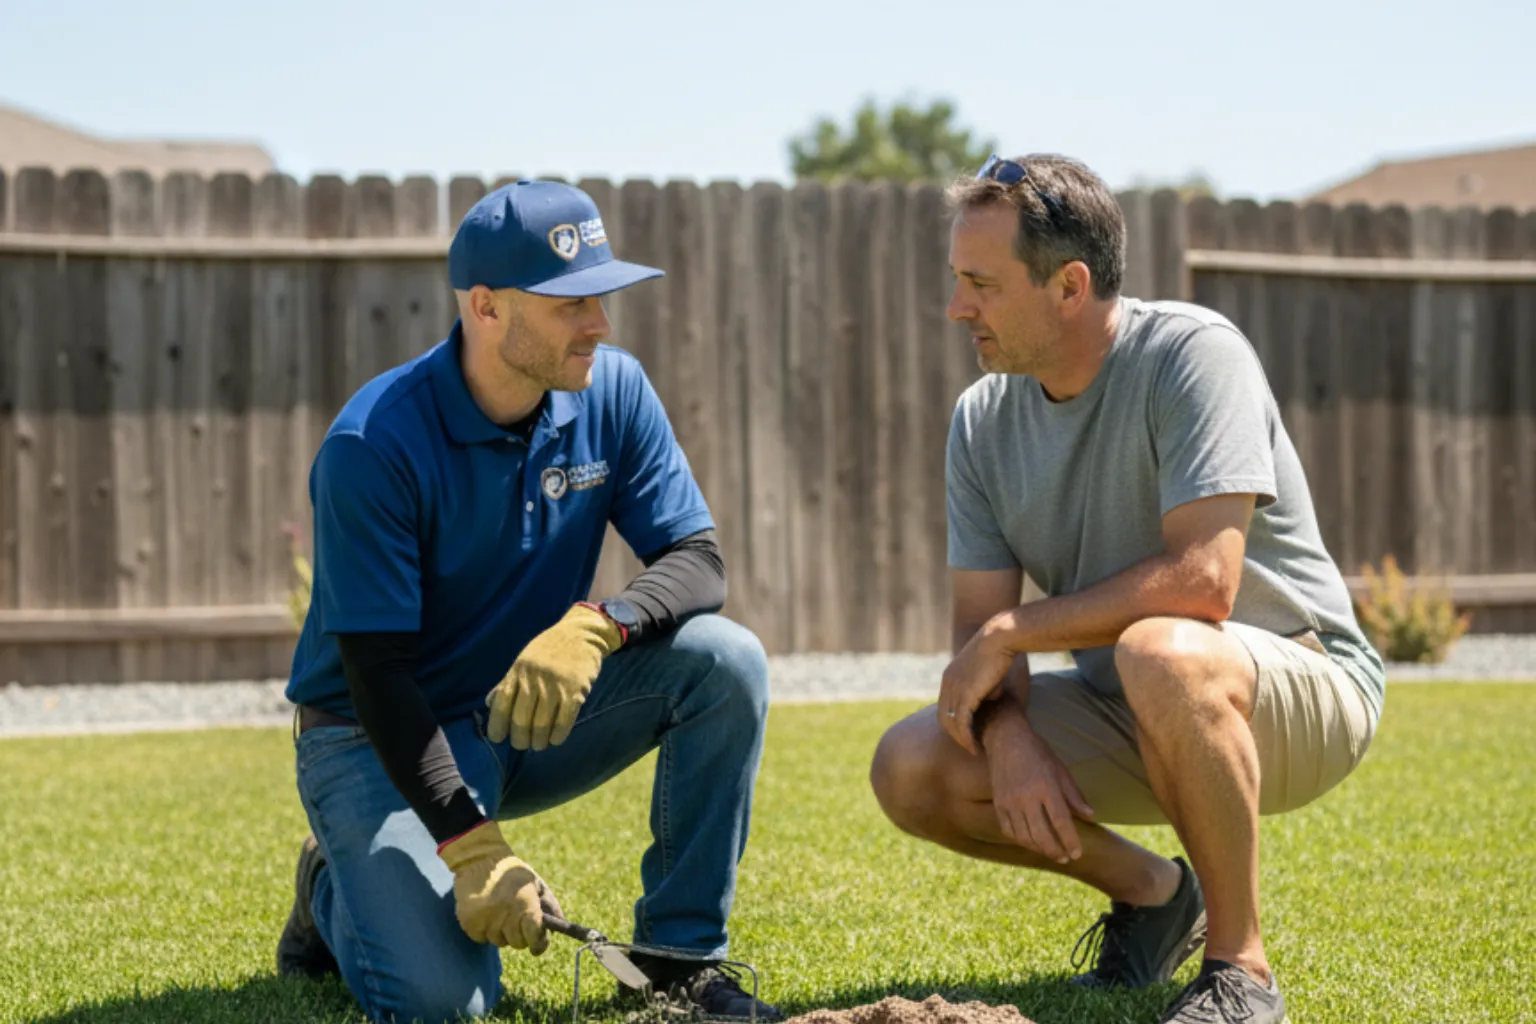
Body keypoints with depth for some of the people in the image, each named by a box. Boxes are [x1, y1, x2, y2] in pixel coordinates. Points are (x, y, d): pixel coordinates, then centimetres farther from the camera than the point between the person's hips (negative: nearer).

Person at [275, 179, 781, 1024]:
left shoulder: (613, 391, -7)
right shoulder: (373, 445, -23)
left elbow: (698, 561, -10)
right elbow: (375, 669, -23)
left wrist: (596, 627, -34)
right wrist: (471, 846, -31)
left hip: (530, 718, 5)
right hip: (381, 740, -5)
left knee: (725, 659, -20)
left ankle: (681, 953, -8)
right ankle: (339, 890, 10)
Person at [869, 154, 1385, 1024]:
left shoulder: (1193, 353, -19)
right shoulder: (984, 420, 1)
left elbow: (1202, 579, -30)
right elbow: (981, 626, -1)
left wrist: (1012, 630, -21)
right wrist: (1011, 737, -23)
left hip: (1306, 686, -7)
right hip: (1130, 714, 7)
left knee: (1159, 651, -39)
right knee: (911, 770, -11)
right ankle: (1149, 893, 13)